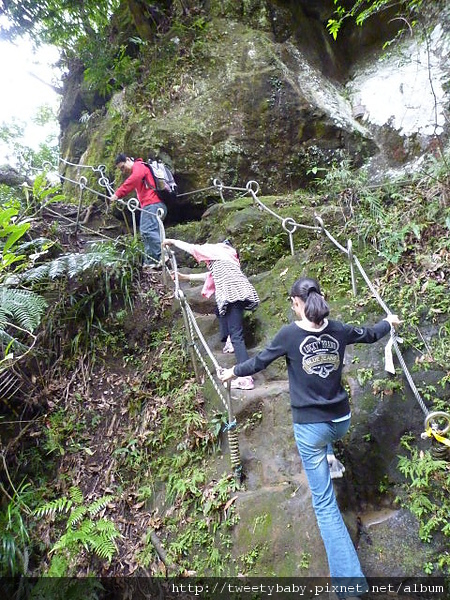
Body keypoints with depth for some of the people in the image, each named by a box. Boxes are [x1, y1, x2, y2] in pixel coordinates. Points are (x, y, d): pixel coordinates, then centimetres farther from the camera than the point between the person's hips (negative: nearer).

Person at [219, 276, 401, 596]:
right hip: (342, 420, 4)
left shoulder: (290, 333, -14)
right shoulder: (338, 329, -4)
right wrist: (389, 321, 38)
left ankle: (350, 577, 10)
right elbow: (370, 335, 16)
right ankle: (329, 459, 54)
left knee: (324, 503, 7)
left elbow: (260, 361, -1)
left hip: (310, 427, -4)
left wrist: (233, 372, 17)